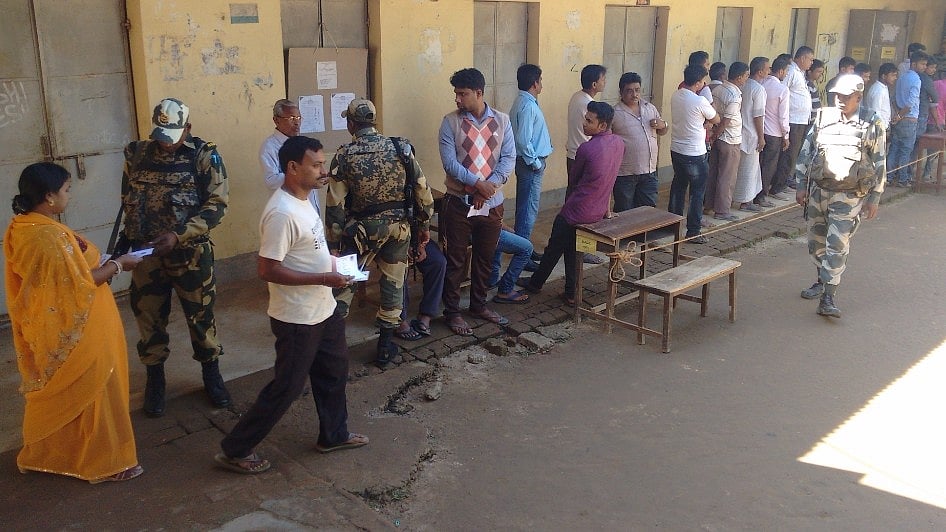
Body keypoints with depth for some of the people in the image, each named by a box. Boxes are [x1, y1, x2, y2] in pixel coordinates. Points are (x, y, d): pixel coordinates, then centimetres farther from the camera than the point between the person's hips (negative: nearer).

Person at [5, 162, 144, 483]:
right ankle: (104, 463, 19)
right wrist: (118, 264, -13)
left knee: (56, 394, 24)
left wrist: (75, 249, 8)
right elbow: (81, 285, -24)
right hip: (74, 333, -10)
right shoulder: (50, 236, -28)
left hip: (46, 331, 10)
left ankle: (41, 456, 39)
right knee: (92, 393, 5)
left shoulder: (21, 228, 3)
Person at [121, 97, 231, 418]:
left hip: (191, 253, -3)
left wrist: (178, 234, -22)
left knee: (201, 315, 9)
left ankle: (211, 375, 27)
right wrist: (133, 236, 0)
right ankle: (155, 381, 27)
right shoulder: (137, 155, 2)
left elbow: (217, 205, -14)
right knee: (149, 318, 10)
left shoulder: (205, 157, -9)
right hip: (145, 253, 3)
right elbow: (127, 201, 12)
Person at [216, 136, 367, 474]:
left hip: (323, 310, 10)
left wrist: (331, 259, 4)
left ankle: (334, 435, 40)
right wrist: (323, 278, -25)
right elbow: (267, 269, -27)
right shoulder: (282, 213, -26)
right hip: (298, 319, -10)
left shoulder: (303, 200, 5)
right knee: (286, 388, 3)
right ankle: (235, 450, 18)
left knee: (334, 373, 21)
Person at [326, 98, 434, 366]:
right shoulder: (401, 148, -4)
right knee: (393, 282, 12)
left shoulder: (344, 155, -9)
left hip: (363, 229, -2)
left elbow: (335, 203, -10)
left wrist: (334, 242, -3)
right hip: (399, 226, 2)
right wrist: (424, 225, 8)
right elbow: (421, 189, -2)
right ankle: (385, 346, 20)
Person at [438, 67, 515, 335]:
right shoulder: (450, 122, -5)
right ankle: (452, 311, 17)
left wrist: (489, 187, -17)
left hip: (492, 202, 3)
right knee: (456, 260, 5)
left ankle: (479, 305, 32)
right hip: (458, 201, -2)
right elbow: (449, 162, -13)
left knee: (485, 257, 15)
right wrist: (478, 183, -21)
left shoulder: (501, 121, 1)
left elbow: (509, 158, -5)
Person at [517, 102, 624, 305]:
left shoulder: (586, 149, -23)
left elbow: (572, 180, -6)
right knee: (572, 248, 22)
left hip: (577, 212, -6)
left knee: (554, 248, 14)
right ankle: (571, 293, 22)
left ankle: (536, 283, 34)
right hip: (599, 210, 7)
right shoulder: (619, 143, -1)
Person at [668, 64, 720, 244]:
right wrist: (708, 99, 5)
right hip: (695, 154, -7)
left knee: (678, 187, 19)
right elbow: (716, 120, -4)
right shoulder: (700, 101, -20)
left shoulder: (675, 96, 1)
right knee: (697, 192, 4)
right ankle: (693, 232, 7)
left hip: (676, 150, 7)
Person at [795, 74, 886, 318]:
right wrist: (801, 185, 6)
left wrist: (874, 198, -3)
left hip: (849, 196, -4)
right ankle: (822, 279, 34)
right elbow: (806, 152, 9)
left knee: (837, 245, -9)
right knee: (816, 240, 13)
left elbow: (879, 163, -1)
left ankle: (829, 296, -7)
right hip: (819, 191, 4)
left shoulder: (872, 124, -4)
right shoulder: (823, 118, 4)